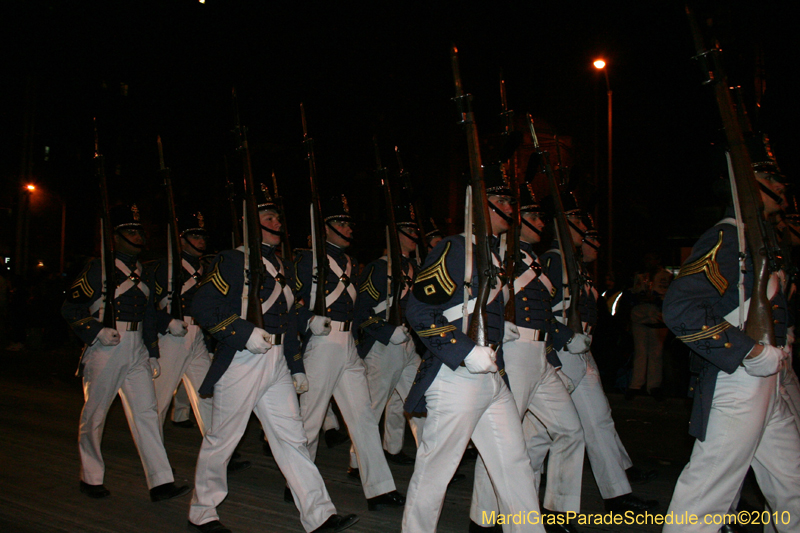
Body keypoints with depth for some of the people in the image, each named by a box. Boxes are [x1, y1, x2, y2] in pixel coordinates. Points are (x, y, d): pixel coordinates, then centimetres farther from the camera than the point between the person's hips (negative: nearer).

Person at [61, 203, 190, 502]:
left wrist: (153, 354, 16)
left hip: (136, 351, 5)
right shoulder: (98, 269, -4)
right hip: (105, 350, -5)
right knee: (94, 415, 8)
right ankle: (91, 478, 27)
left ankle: (161, 482, -2)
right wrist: (97, 331, -18)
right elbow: (70, 308, -6)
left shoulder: (142, 273, 15)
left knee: (146, 412, -1)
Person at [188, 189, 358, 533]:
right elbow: (202, 308, -13)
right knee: (221, 439, 7)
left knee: (293, 439, 6)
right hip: (242, 361, -7)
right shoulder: (233, 260, -6)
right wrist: (245, 333, -20)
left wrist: (297, 368, 19)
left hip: (276, 364, 7)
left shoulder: (278, 266, 18)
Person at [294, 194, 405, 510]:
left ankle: (379, 490, 8)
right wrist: (310, 323, -26)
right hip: (322, 343, -7)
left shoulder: (350, 263, 18)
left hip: (349, 346, 7)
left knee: (363, 416, 4)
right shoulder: (309, 259, -4)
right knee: (311, 417, 5)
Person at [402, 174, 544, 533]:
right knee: (436, 467, 5)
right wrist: (467, 352, -22)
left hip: (492, 377, 9)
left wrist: (498, 328, 12)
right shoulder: (455, 248, -11)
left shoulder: (492, 252, 16)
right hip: (456, 377, -9)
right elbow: (419, 310, -18)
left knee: (515, 465, 14)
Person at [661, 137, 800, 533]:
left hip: (766, 390, 10)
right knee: (708, 493, -2)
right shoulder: (726, 238, -14)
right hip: (735, 389, -10)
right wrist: (753, 352, -23)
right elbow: (680, 308, -28)